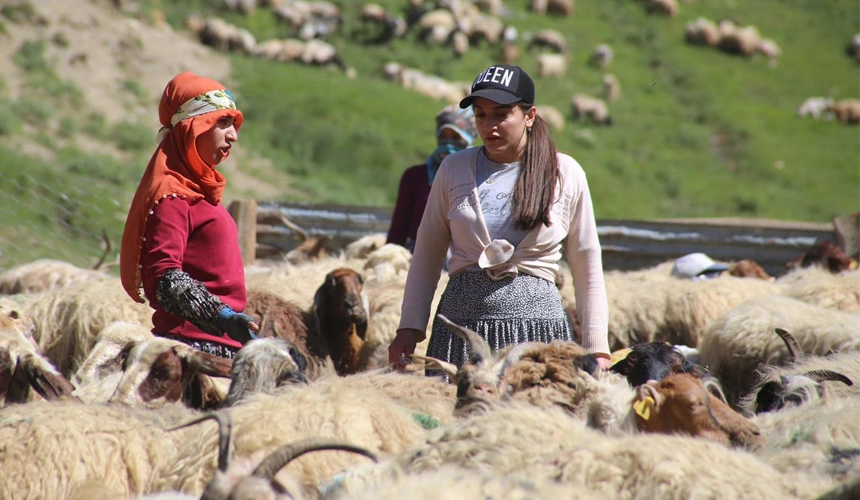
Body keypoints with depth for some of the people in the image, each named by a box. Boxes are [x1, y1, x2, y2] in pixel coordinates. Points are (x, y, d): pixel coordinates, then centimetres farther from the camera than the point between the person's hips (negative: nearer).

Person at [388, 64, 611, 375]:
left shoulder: (565, 174, 4)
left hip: (535, 321, -1)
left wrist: (597, 348, 4)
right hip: (460, 324, 1)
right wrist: (410, 328, 6)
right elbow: (427, 254, 13)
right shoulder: (454, 169, 8)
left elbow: (587, 268, 8)